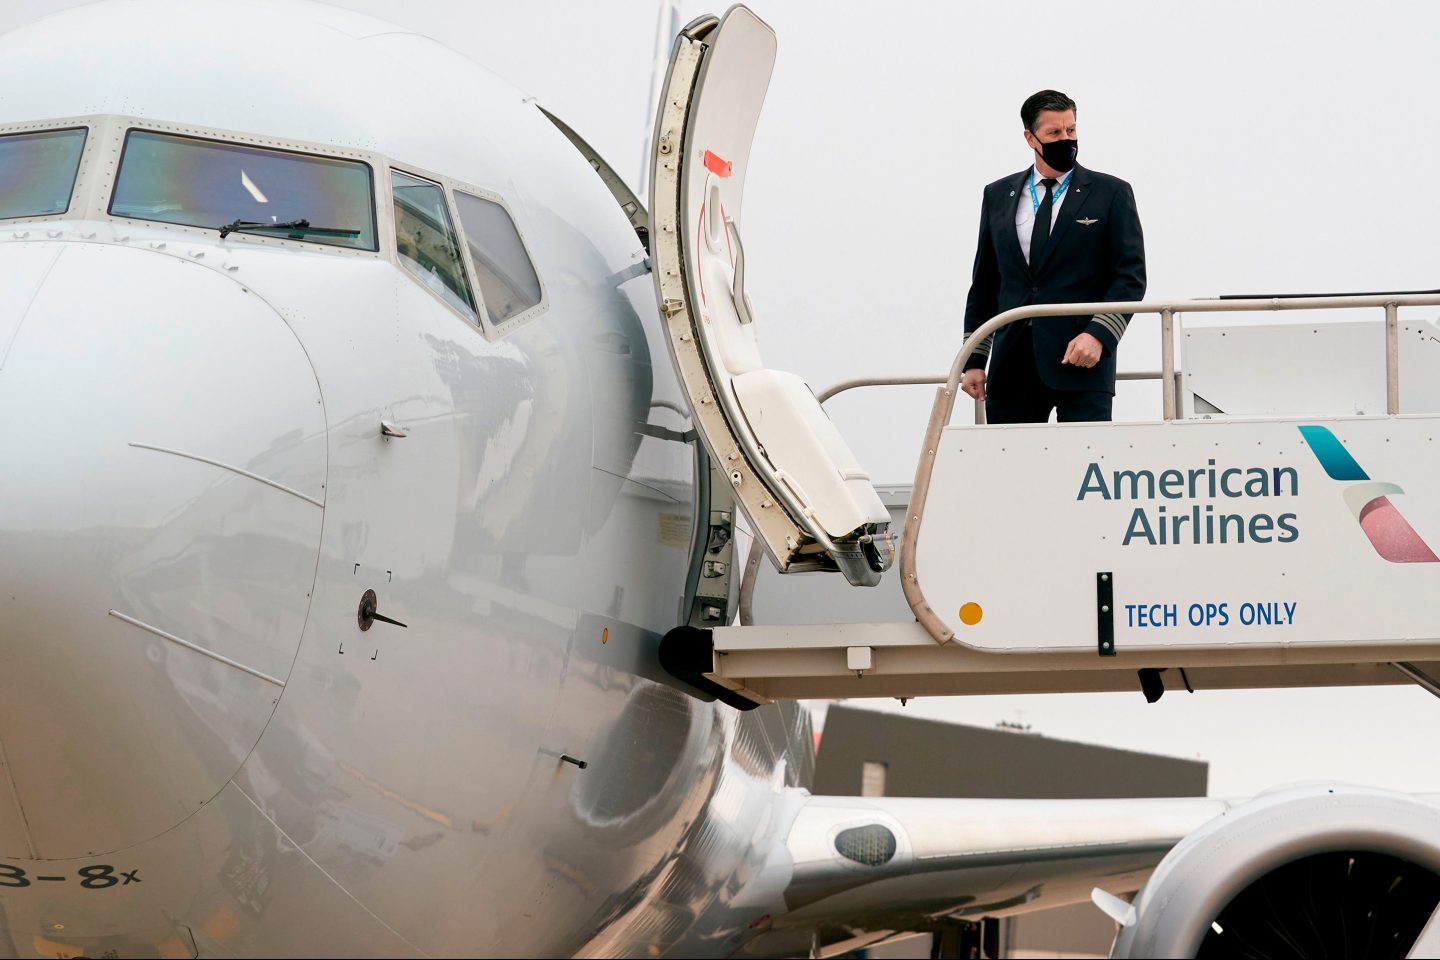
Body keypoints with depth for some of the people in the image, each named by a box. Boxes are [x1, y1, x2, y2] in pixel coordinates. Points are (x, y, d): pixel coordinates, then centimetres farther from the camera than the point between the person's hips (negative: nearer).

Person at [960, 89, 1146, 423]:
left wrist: (1098, 335, -14)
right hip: (1012, 366, 3)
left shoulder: (1111, 193, 4)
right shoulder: (998, 195, 14)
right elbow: (984, 283, 16)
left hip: (1082, 361, -3)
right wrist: (974, 360, 11)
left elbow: (1130, 277, 0)